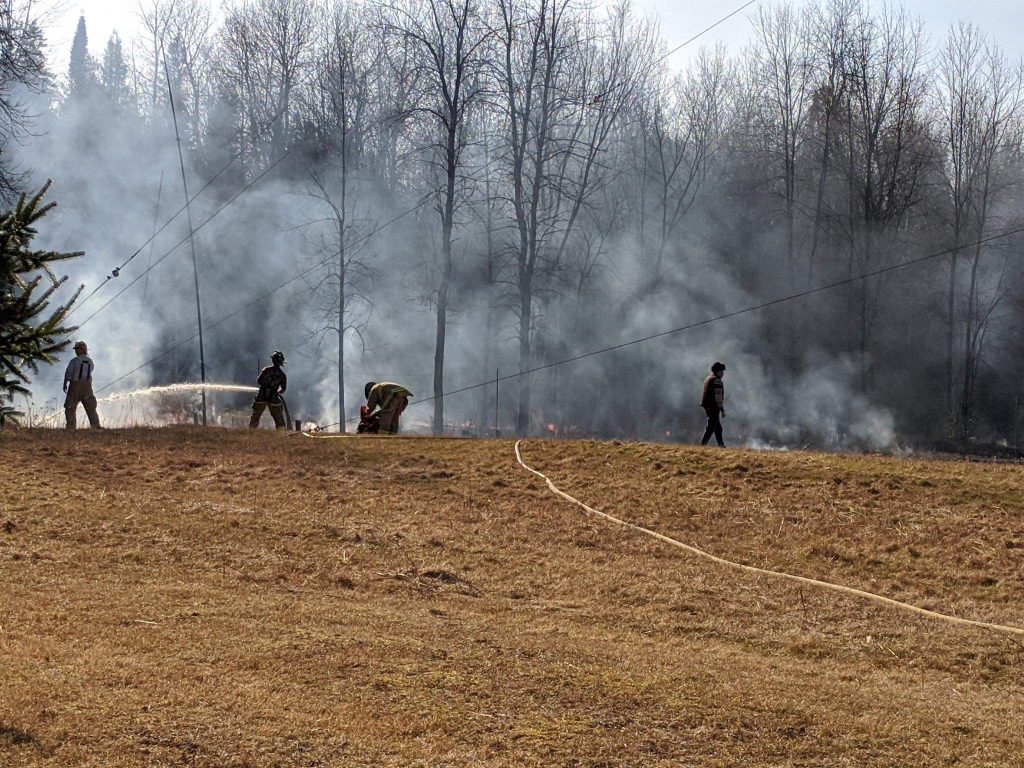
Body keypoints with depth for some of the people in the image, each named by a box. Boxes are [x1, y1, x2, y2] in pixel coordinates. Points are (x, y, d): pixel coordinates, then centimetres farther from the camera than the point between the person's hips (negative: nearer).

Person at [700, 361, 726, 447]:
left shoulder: (708, 379, 17)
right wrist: (722, 410, -18)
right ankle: (703, 444, -12)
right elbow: (718, 397, -19)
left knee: (718, 427, 15)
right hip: (714, 407, -10)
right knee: (711, 427, -8)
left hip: (707, 406, 10)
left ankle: (721, 445, 18)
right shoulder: (717, 381, -13)